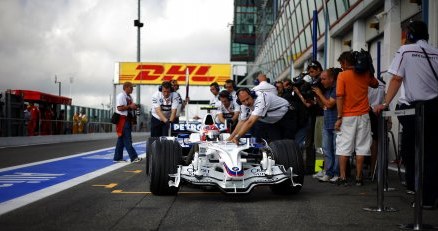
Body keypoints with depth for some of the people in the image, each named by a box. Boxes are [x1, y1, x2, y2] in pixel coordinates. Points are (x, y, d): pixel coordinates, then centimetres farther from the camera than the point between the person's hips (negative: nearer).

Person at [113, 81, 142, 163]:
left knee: (121, 139, 12)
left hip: (128, 119, 9)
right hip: (122, 119, -9)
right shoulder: (120, 96, -11)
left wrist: (134, 107, 3)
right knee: (127, 139, -8)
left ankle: (117, 157, 17)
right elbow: (119, 108, -20)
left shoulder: (129, 97, 16)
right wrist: (130, 106, -19)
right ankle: (134, 157, -10)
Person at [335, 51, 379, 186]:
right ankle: (359, 178, 6)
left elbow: (340, 97, -12)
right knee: (361, 147, 6)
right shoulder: (365, 74, 5)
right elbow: (375, 84, 25)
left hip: (347, 116, -3)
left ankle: (343, 177, 1)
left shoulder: (342, 75, -7)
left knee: (344, 147, 3)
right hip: (363, 115, 3)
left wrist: (339, 118, -10)